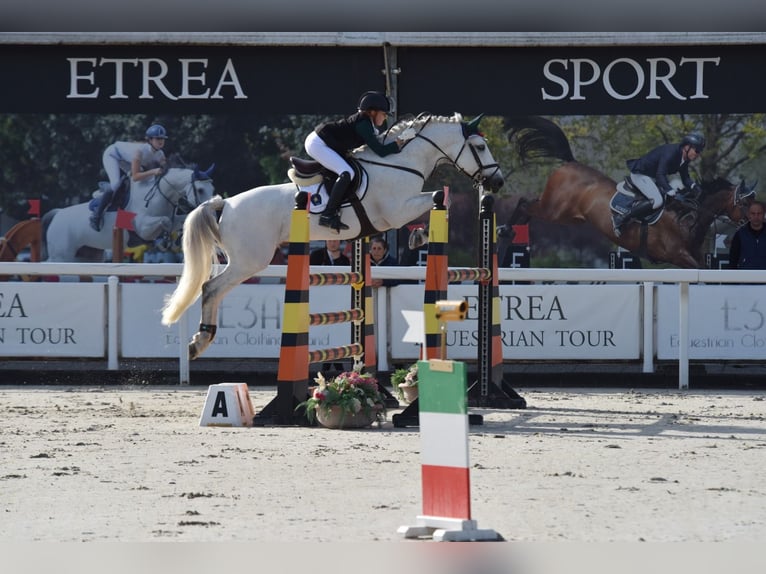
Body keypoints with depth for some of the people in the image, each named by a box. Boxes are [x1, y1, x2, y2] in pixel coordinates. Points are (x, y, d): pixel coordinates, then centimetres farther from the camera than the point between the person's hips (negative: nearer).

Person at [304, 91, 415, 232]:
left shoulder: (366, 121, 9)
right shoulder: (362, 125, -20)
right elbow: (381, 151, -22)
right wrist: (401, 140, -15)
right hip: (317, 144, -11)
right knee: (347, 173, -22)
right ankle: (328, 215, -25)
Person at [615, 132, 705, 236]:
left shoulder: (684, 159, 0)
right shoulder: (670, 152, -29)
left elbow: (685, 178, 8)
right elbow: (660, 176, -35)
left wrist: (694, 187, -15)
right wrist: (672, 194, -43)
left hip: (652, 176, 10)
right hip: (640, 174, -10)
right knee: (657, 201, -26)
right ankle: (621, 219, -23)